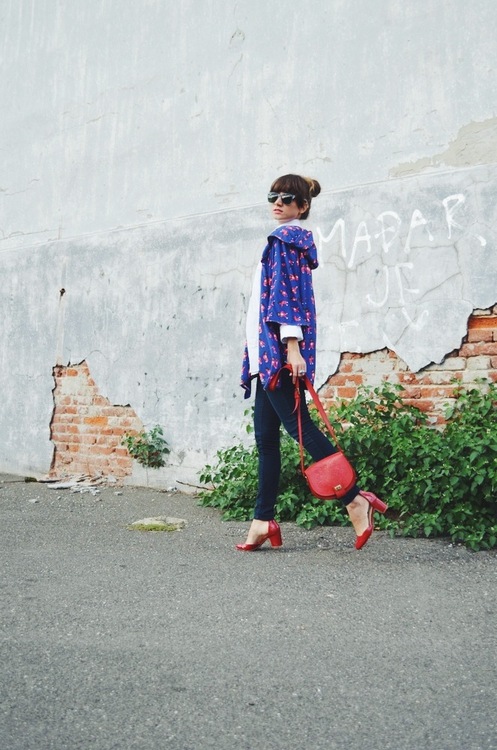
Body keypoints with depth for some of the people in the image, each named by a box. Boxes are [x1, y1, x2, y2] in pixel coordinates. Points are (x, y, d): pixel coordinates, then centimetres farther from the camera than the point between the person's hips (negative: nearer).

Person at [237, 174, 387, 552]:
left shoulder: (285, 238, -4)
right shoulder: (295, 238, 23)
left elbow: (288, 294, -15)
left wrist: (292, 347, -23)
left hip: (278, 348, -10)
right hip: (268, 352, 10)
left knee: (298, 425, -10)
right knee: (266, 435, 7)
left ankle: (356, 500, -5)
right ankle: (264, 521, 10)